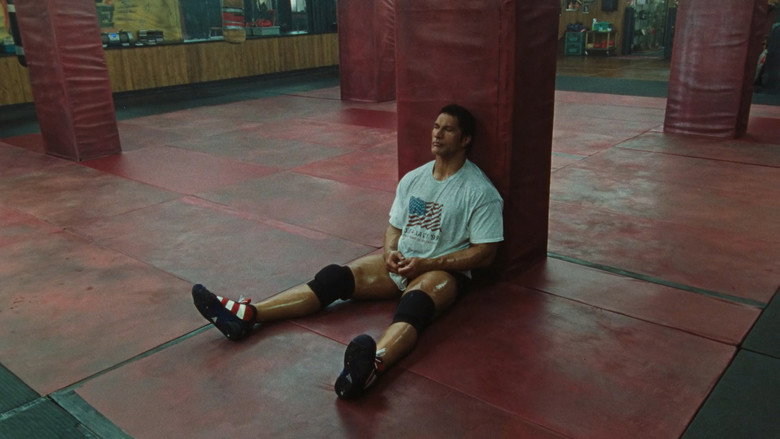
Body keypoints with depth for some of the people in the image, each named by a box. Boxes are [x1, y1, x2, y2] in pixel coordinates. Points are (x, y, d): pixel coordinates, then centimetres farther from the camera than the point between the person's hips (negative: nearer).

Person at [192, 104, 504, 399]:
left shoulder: (481, 192, -8)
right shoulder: (413, 179, 10)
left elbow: (484, 254, -11)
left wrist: (425, 264, -18)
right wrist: (390, 252, -8)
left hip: (444, 270, -6)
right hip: (401, 262, 6)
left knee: (414, 303, -40)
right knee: (335, 277, -15)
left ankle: (372, 365, -71)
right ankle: (246, 314, -25)